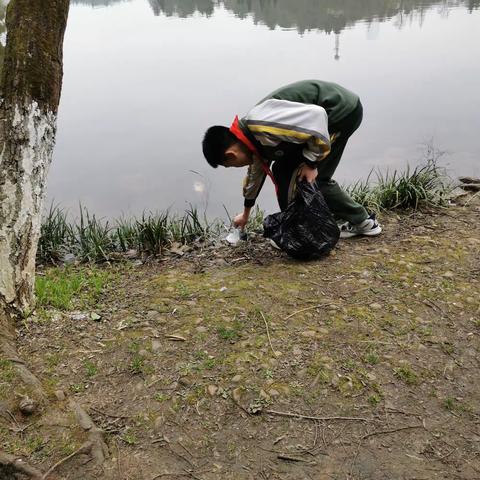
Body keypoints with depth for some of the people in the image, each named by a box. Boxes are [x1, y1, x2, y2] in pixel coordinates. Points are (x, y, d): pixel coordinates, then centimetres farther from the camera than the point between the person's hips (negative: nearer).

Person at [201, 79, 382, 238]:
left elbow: (315, 115, -29)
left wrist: (311, 162, -18)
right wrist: (246, 213, 40)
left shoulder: (261, 125, -25)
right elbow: (257, 171, 27)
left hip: (343, 110, -9)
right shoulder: (254, 136, 8)